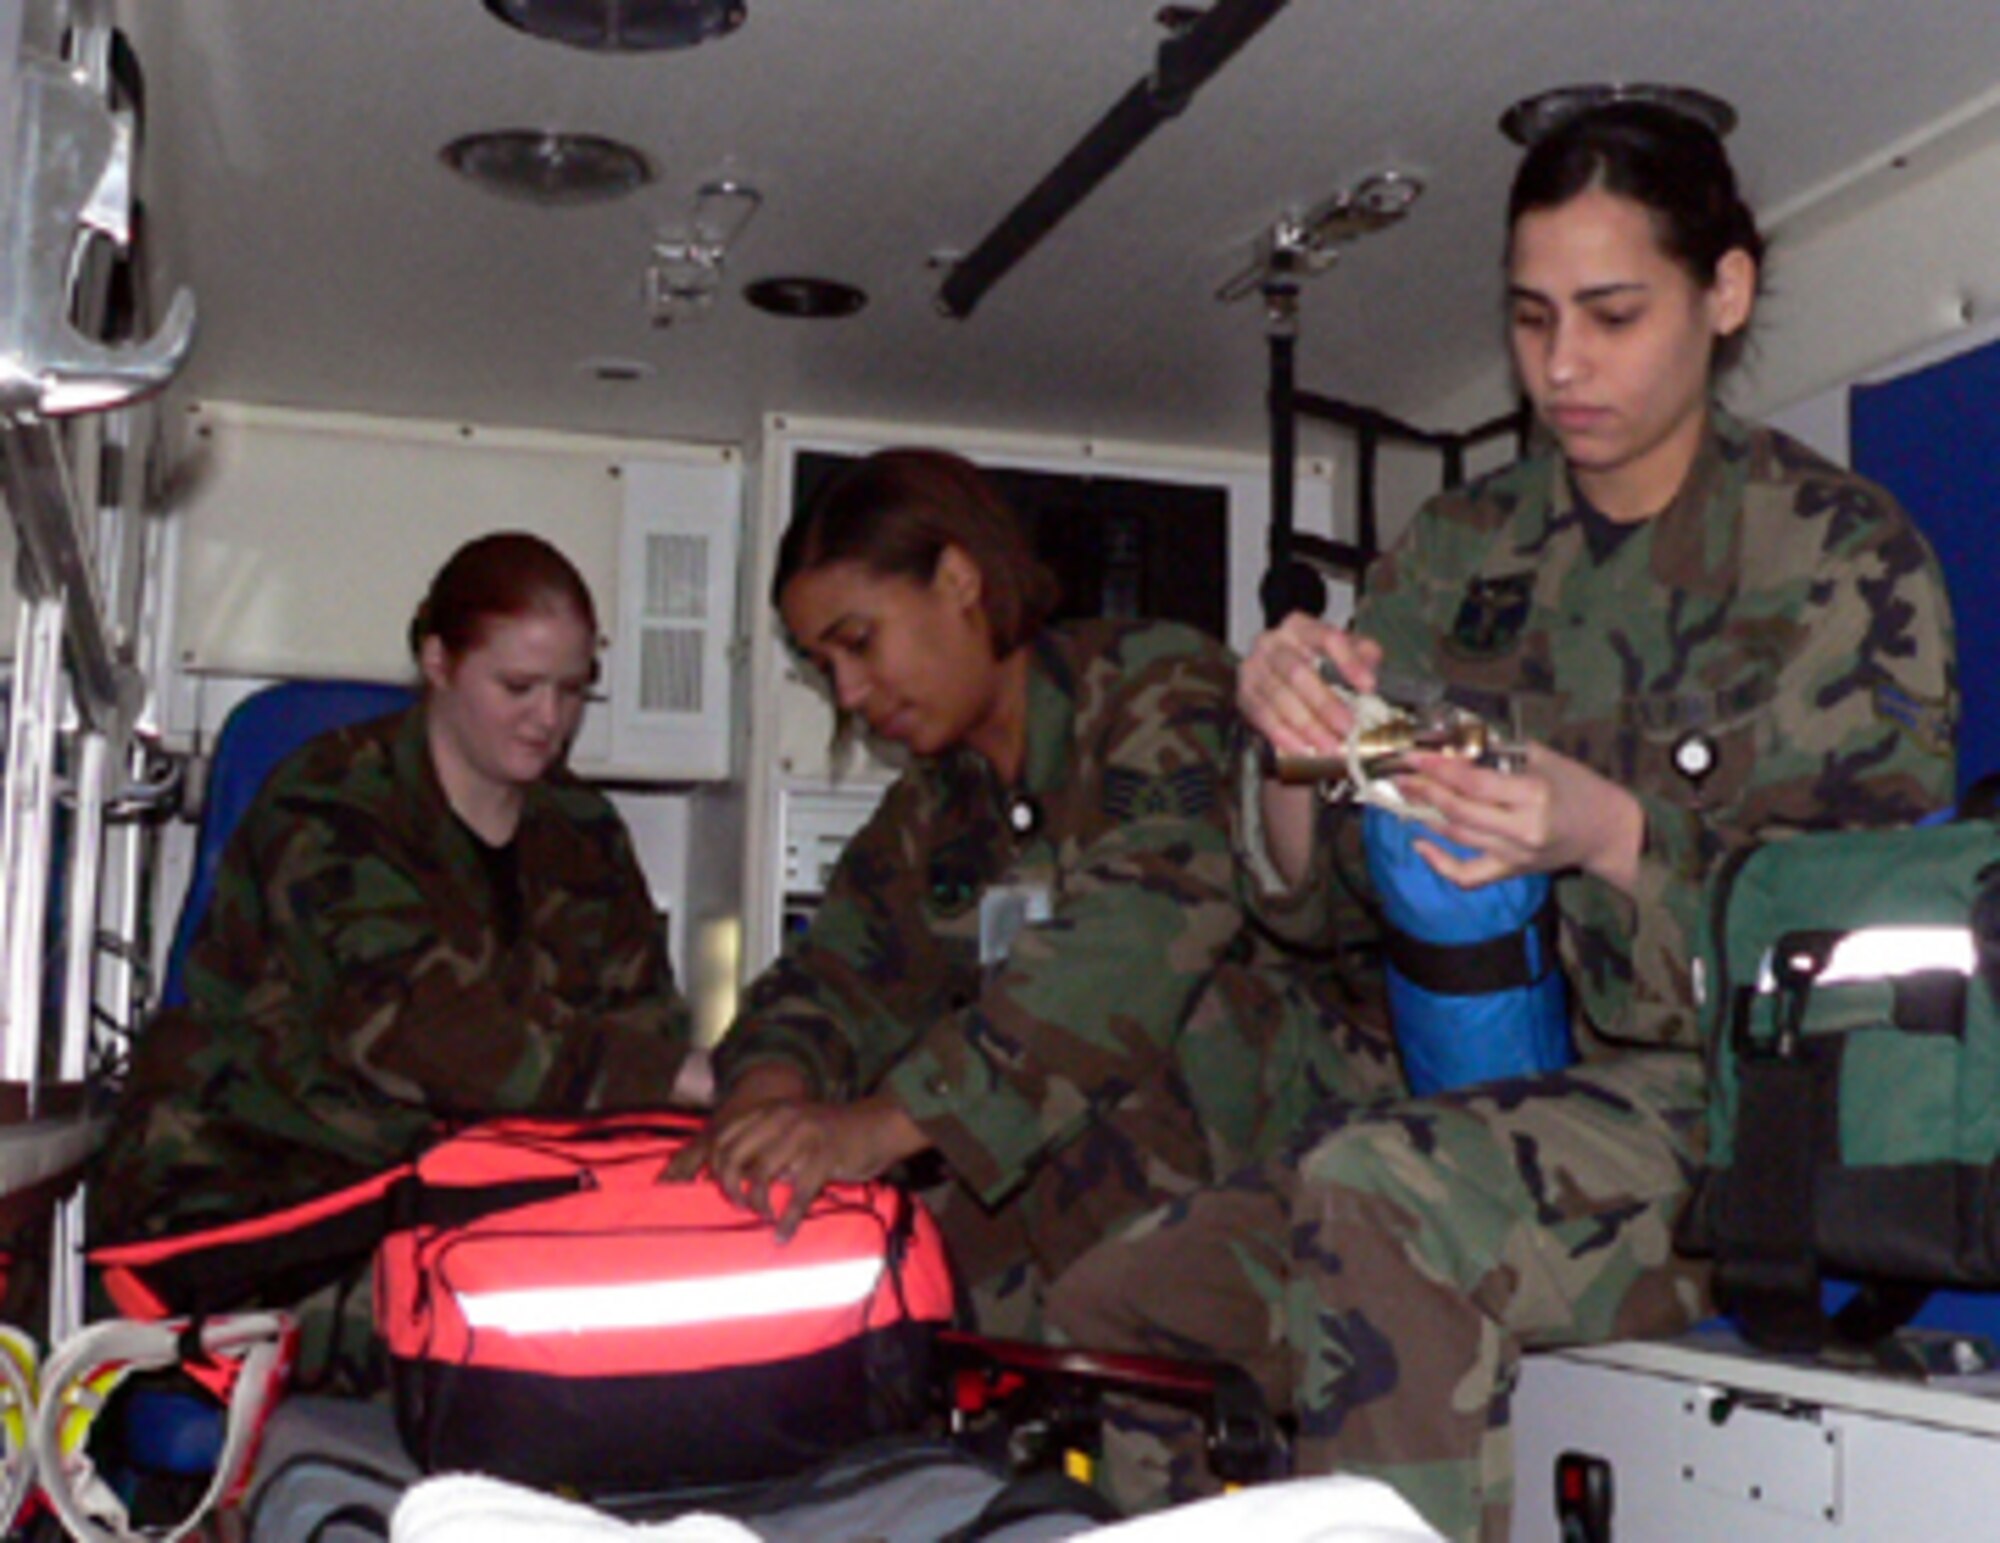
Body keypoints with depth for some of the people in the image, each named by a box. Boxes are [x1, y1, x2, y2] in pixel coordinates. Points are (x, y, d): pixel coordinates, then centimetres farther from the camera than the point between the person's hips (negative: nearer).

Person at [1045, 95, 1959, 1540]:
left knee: (1366, 1192, -34)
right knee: (1099, 1310, -14)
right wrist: (1296, 753, -14)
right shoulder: (1457, 549, 10)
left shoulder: (1845, 551, -2)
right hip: (1493, 1094, 5)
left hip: (1735, 1109, -5)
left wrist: (1614, 834, -25)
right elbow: (1323, 905, 9)